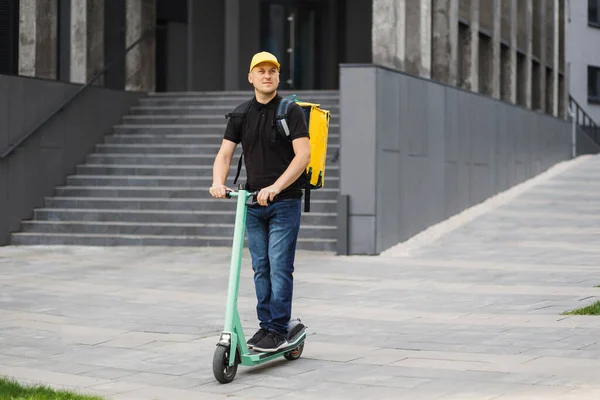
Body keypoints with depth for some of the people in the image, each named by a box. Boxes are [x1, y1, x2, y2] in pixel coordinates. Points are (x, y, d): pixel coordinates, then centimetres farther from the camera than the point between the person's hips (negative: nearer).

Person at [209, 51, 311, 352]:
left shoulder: (291, 111, -6)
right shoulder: (241, 115, 9)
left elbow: (303, 155, -15)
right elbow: (225, 154, 4)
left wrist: (275, 187, -26)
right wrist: (218, 182, -17)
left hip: (284, 202, -5)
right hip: (253, 203, 5)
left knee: (279, 266, -7)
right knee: (260, 268, 10)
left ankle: (278, 330, -2)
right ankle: (266, 325, 19)